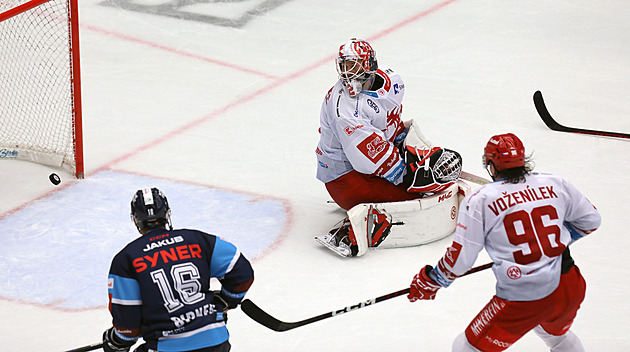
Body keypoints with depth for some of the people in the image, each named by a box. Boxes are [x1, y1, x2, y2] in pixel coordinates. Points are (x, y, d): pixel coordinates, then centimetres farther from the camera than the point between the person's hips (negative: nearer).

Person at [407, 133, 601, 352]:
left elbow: (460, 258, -5)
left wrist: (429, 281, 12)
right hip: (569, 290, 5)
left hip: (523, 301, -5)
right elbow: (591, 221, 18)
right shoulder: (555, 184, 6)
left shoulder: (479, 201, -5)